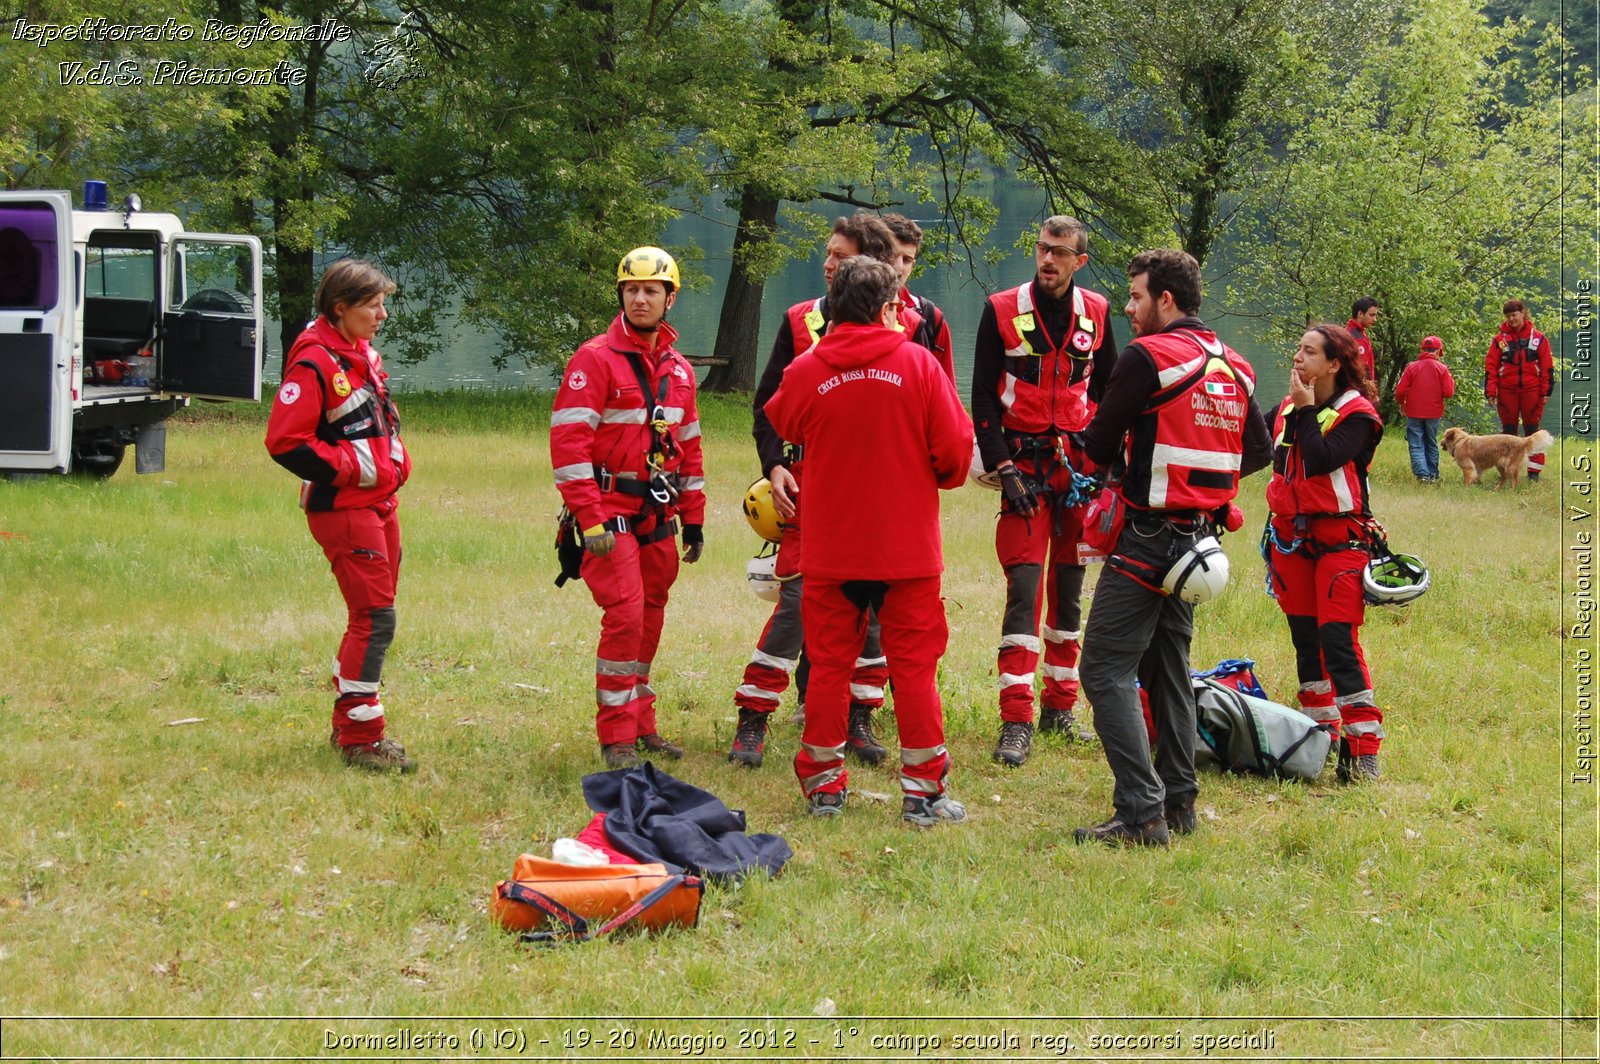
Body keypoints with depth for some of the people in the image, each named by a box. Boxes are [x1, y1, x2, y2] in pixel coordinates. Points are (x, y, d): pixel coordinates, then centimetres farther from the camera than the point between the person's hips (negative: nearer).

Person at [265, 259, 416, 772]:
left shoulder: (364, 354, 13)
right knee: (375, 618, -10)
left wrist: (395, 456, 11)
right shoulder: (314, 363, -16)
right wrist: (351, 465, -17)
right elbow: (284, 441, -20)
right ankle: (361, 739, -4)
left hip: (379, 502, 10)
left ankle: (348, 724, 27)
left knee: (372, 615, 15)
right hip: (343, 508, -10)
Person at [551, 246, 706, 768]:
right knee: (625, 614, -14)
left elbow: (689, 446, 22)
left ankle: (641, 724, 22)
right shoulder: (595, 359, -8)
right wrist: (589, 519, -21)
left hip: (658, 516, 7)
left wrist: (693, 518, 18)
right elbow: (569, 441, -15)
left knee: (650, 618, 11)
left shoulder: (679, 370, 14)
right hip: (610, 511, -7)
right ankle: (617, 738, -8)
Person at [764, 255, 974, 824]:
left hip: (829, 549, 1)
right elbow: (956, 448, -7)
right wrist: (938, 477, 14)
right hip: (908, 549, -1)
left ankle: (823, 786, 16)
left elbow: (781, 423, 15)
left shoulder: (806, 371, -6)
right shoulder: (918, 363, -9)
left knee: (829, 664, 11)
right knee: (914, 665, 6)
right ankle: (924, 791, 7)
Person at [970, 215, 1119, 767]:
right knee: (1024, 584, -12)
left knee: (1069, 587, 9)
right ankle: (1016, 721, -14)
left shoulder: (1095, 312, 6)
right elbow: (983, 396, -2)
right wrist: (1003, 468, -10)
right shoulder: (1002, 310, -3)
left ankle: (1060, 704, 20)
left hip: (1080, 466, 3)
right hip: (1024, 466, -3)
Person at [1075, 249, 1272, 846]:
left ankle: (1141, 813, -15)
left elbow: (1098, 448, -8)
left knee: (1106, 669, -8)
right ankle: (1178, 801, 21)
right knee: (1169, 668, 19)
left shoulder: (1147, 356, -13)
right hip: (1198, 538, 8)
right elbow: (1260, 450, 19)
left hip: (1149, 536, -8)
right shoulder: (1234, 367, 10)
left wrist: (1113, 460, 14)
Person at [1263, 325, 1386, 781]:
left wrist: (1307, 411, -17)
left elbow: (1322, 461, -23)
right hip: (1292, 534, 7)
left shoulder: (1356, 413, -10)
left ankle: (1362, 752, -14)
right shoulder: (1288, 406, 11)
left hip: (1339, 537, -7)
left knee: (1338, 641, -14)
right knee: (1305, 639, 11)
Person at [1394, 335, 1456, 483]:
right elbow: (1448, 392, -10)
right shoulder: (1442, 368, -5)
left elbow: (1400, 391, -7)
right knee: (1431, 445, 17)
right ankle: (1433, 475, 18)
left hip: (1414, 413, -1)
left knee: (1416, 446, 0)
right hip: (1434, 413, 1)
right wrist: (1451, 380, 10)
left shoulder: (1412, 367, -6)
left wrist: (1401, 404, 13)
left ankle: (1422, 474, -14)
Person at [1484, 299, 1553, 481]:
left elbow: (1547, 366, 2)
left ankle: (1534, 469, 5)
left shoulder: (1538, 338, 2)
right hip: (1507, 391, 1)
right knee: (1508, 431, 7)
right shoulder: (1500, 339, 2)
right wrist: (1490, 391, -6)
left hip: (1531, 390, -1)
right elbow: (1490, 366, 1)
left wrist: (1547, 391, -2)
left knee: (1532, 430, 2)